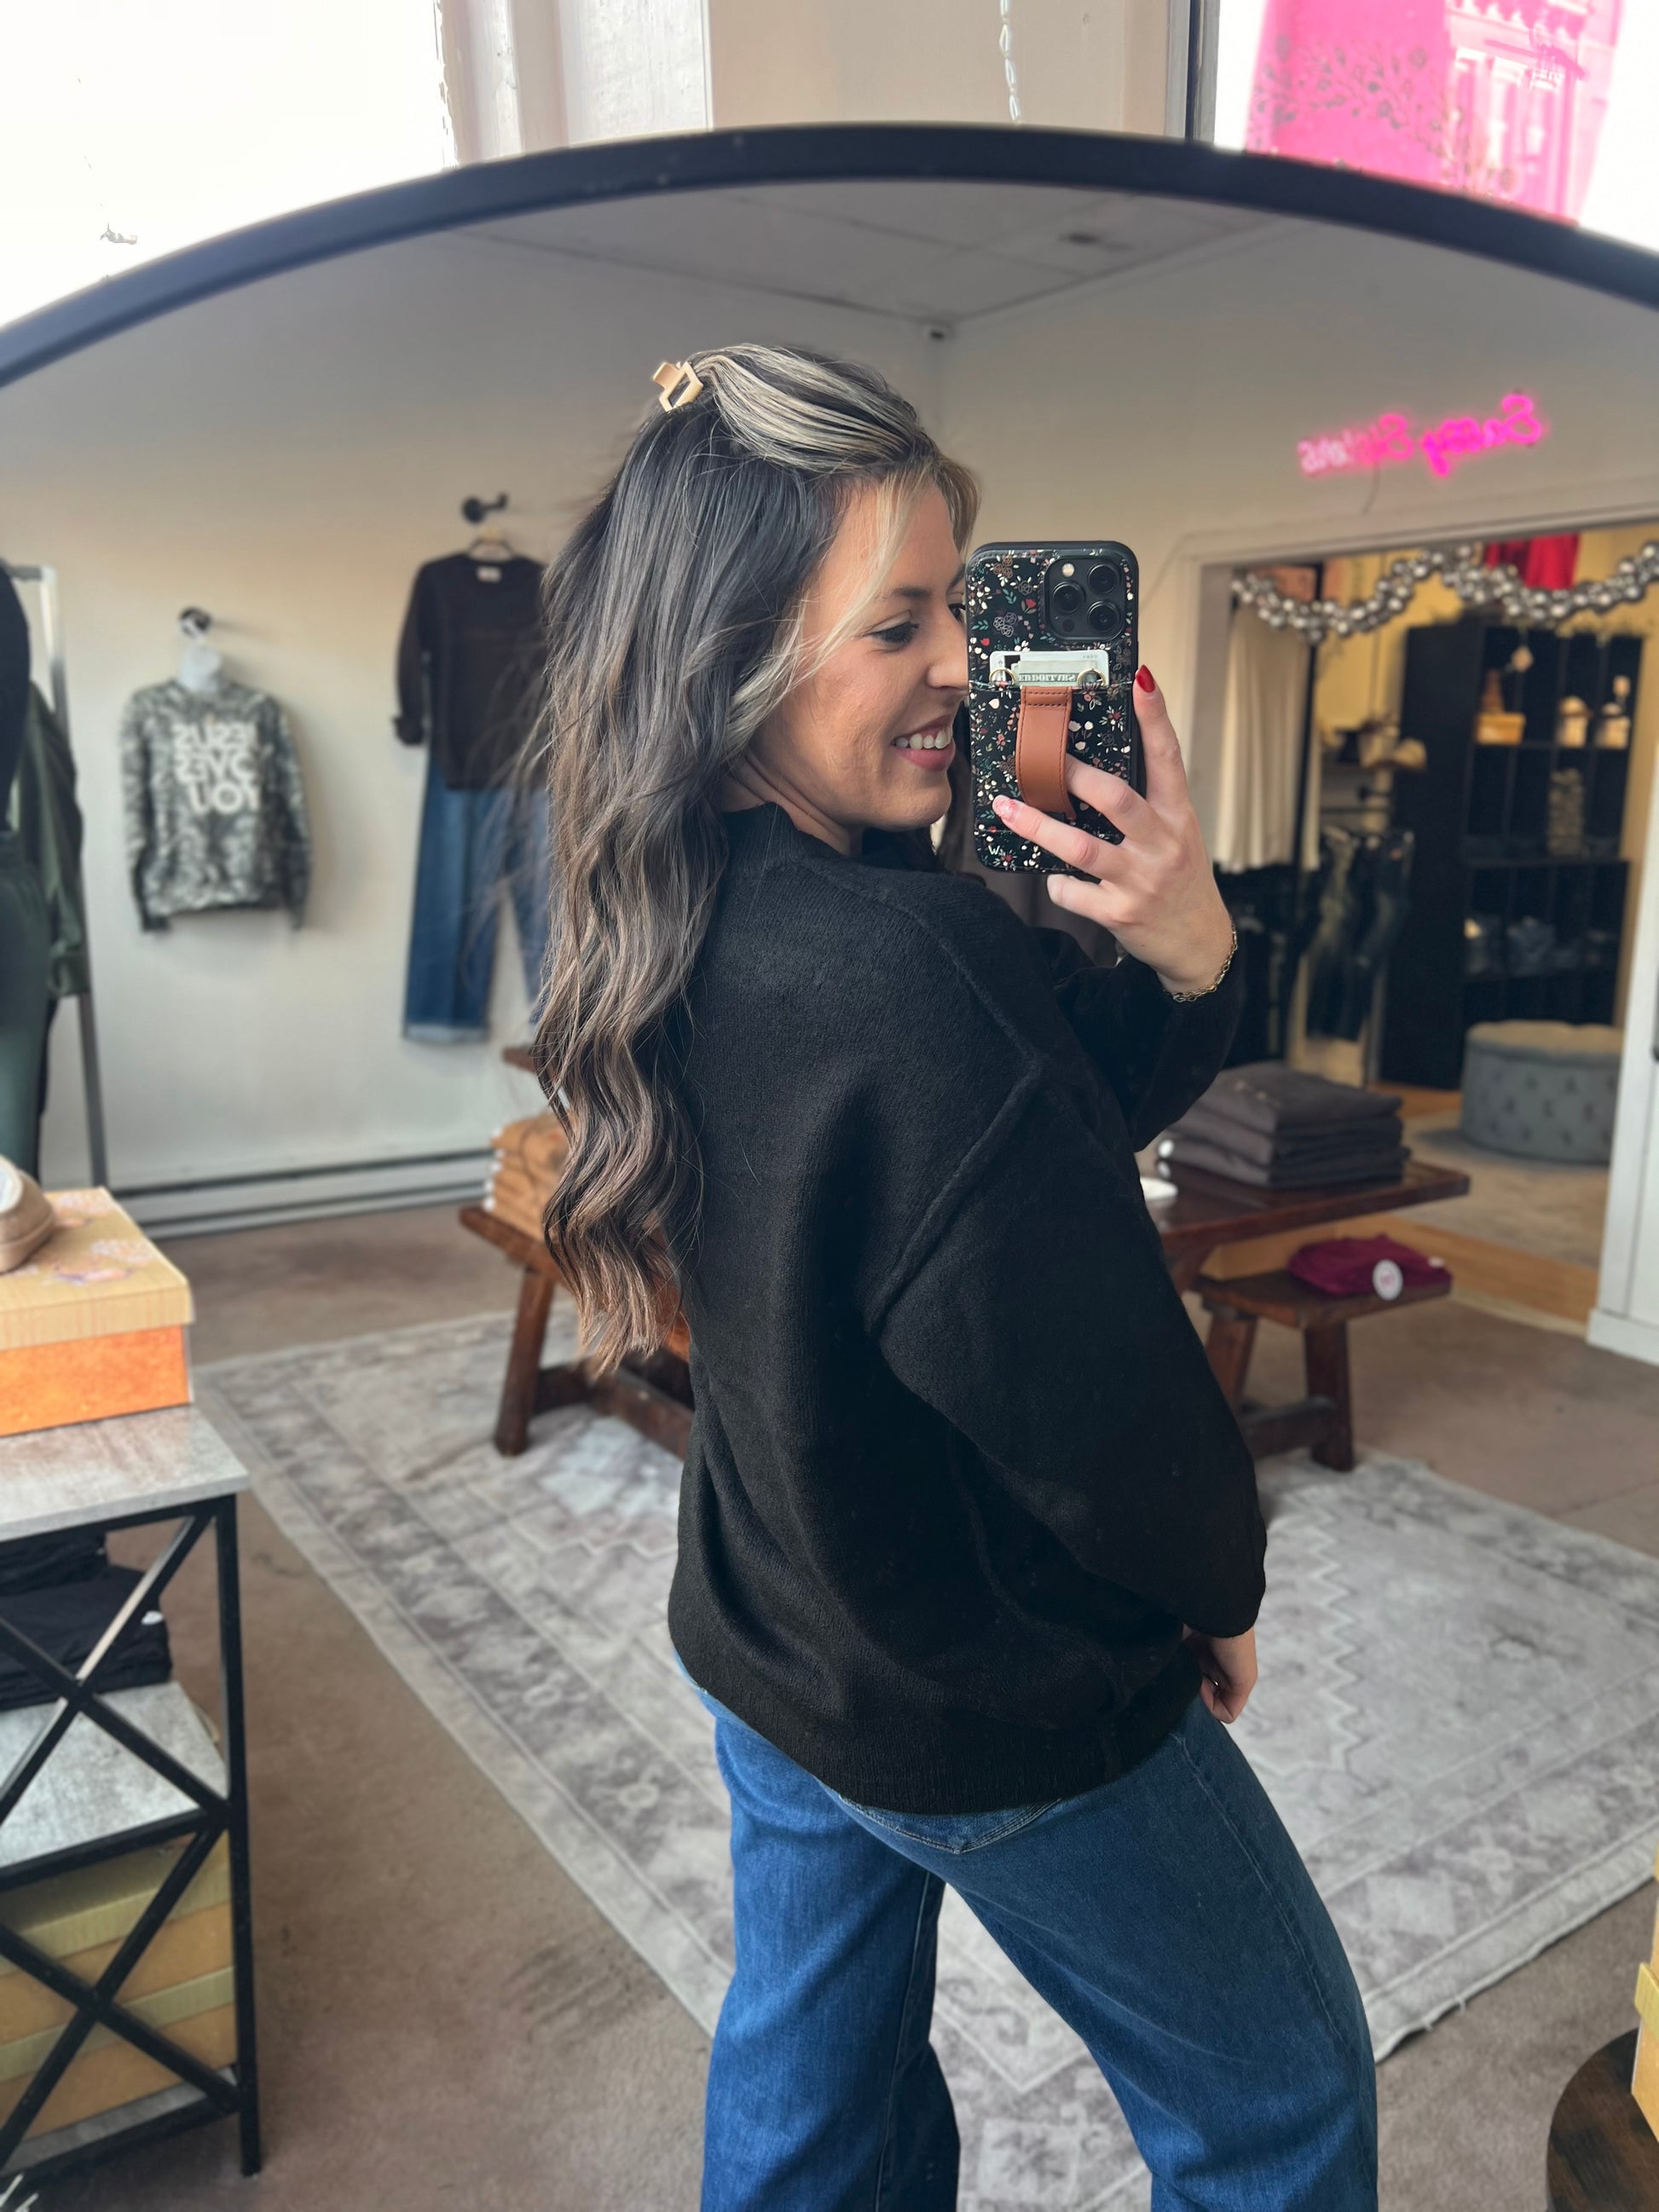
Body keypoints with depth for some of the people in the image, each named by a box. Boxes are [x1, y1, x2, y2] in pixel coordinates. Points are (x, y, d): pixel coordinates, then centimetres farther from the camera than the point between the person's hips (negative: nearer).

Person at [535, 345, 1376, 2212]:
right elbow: (1102, 1397, -27)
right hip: (1007, 1716, -8)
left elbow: (1064, 1107, 1)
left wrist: (1185, 960, -19)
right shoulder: (900, 973, -33)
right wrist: (1217, 1599, -6)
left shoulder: (696, 934, -4)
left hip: (770, 1652, 8)